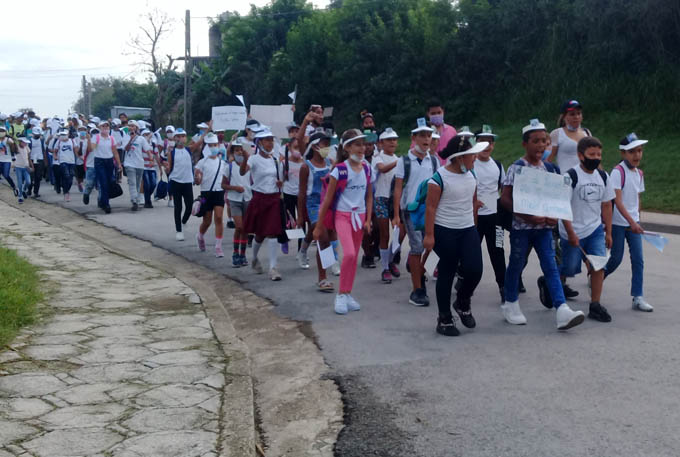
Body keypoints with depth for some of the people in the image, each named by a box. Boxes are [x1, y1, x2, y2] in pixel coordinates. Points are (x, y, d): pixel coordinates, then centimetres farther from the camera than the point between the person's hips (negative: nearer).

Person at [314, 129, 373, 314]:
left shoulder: (366, 168, 4)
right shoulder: (339, 170, -11)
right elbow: (327, 199, -7)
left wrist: (368, 219, 3)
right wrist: (318, 227, -4)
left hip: (359, 215, 5)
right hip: (342, 215, -5)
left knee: (354, 257, 9)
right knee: (349, 253, -21)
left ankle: (348, 294, 22)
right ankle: (341, 294, -7)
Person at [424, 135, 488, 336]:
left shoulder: (471, 174, 7)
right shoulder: (439, 178, -14)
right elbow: (430, 207, -12)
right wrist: (429, 235, -14)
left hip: (468, 230, 6)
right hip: (445, 231, -6)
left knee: (474, 270, -5)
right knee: (447, 273, 2)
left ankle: (463, 302, 26)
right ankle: (444, 319, 16)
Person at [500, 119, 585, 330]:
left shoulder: (550, 169, 7)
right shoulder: (517, 168, -9)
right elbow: (505, 199, -14)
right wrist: (528, 216, -22)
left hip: (544, 227, 4)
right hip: (521, 226, -4)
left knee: (551, 267, -4)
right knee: (516, 265, 9)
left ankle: (562, 310, -11)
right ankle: (510, 305, 28)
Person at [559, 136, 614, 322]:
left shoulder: (603, 177, 7)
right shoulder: (571, 176, -12)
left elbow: (606, 205, 14)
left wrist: (608, 232, 12)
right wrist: (570, 233, -17)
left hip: (595, 230, 5)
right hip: (573, 232, -5)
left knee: (598, 265, -7)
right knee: (570, 269, 3)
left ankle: (595, 306, 1)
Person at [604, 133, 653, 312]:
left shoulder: (639, 173, 7)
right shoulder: (618, 172, -15)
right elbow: (617, 201, -21)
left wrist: (637, 219, 15)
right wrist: (632, 222, -27)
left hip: (633, 223, 6)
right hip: (618, 223, -6)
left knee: (638, 260, 0)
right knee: (616, 259, 3)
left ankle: (638, 297, 4)